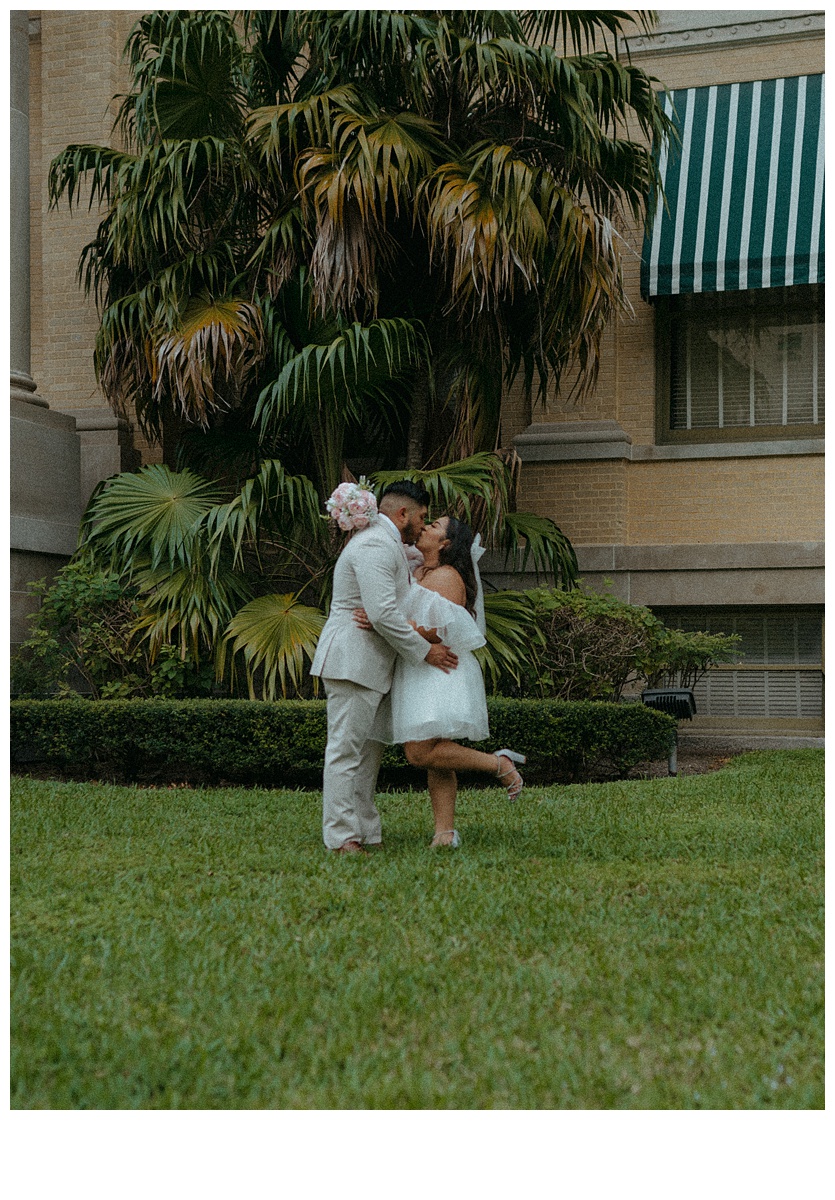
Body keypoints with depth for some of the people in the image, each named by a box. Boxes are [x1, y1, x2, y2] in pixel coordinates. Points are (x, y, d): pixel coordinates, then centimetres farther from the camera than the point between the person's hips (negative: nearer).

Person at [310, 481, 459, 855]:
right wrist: (424, 652, -15)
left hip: (370, 665, 11)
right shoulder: (375, 546, -16)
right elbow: (383, 614, -23)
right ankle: (341, 837, -9)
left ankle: (366, 832, 16)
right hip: (352, 663, -11)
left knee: (368, 751, 12)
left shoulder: (389, 545, 20)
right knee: (346, 749, -9)